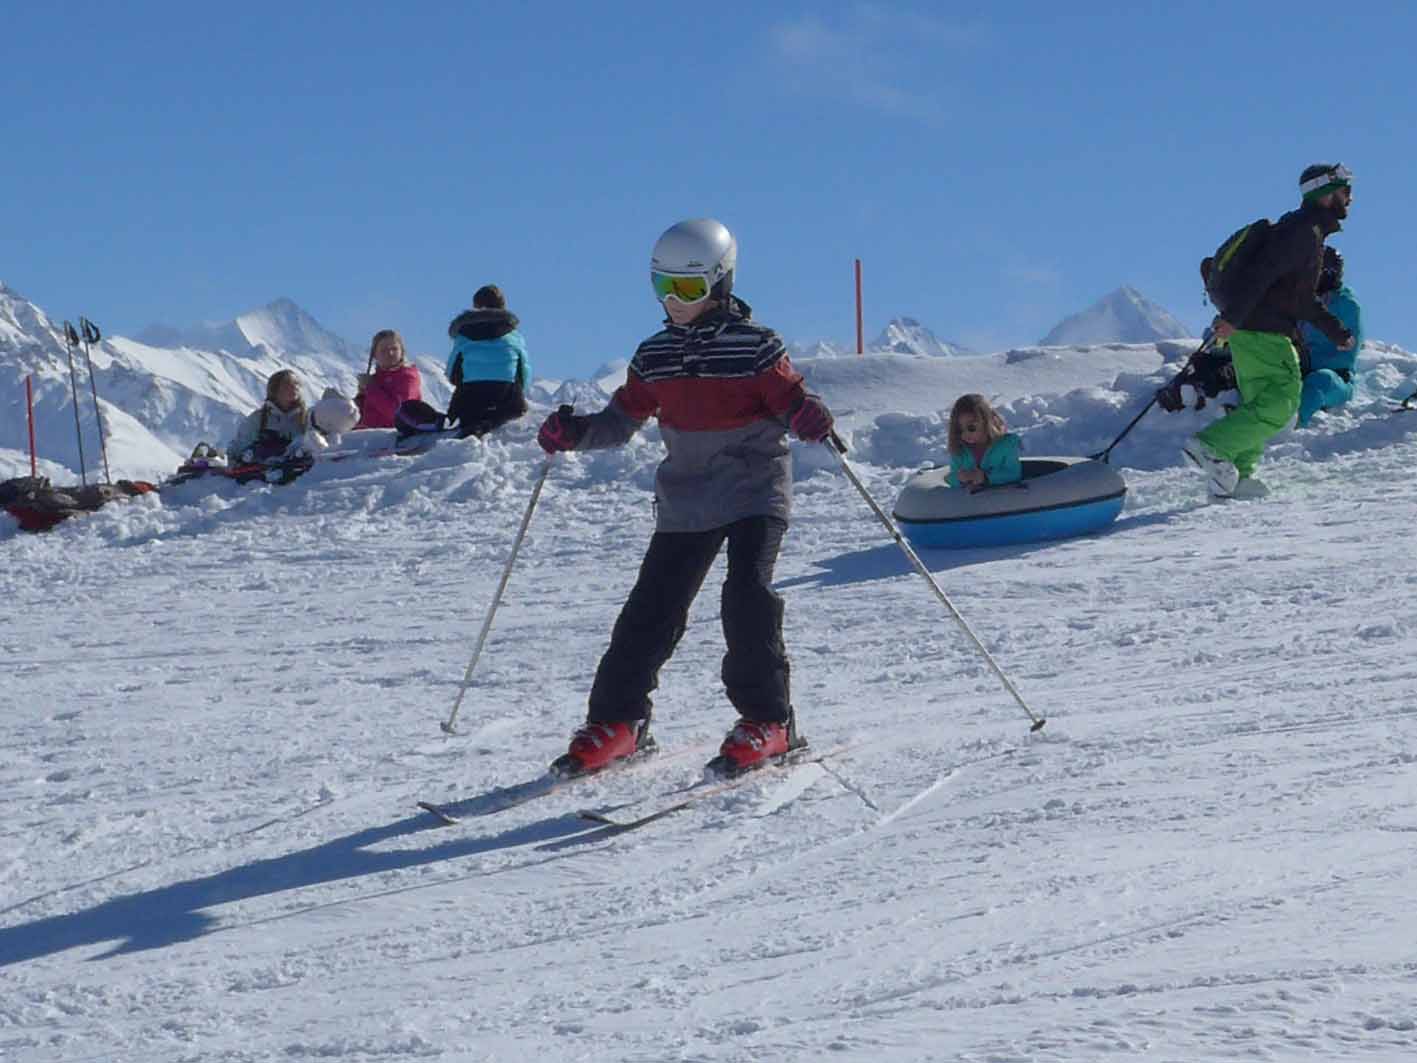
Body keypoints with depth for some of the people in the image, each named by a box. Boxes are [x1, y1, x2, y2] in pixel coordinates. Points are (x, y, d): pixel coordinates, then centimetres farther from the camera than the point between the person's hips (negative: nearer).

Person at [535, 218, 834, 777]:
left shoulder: (756, 345, -10)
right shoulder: (655, 354, 5)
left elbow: (789, 402, -8)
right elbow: (621, 419, 11)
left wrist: (809, 418, -31)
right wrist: (575, 432, -7)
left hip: (753, 493, -5)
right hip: (685, 500, 5)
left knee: (747, 596, -19)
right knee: (651, 609, 2)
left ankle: (767, 720, -9)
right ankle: (617, 720, 14)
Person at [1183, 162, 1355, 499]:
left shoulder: (1308, 234, 23)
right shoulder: (1302, 231, -10)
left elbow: (1304, 300, 31)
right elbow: (1261, 272, -24)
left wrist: (1337, 333, 31)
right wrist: (1232, 317, -32)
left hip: (1250, 331, 10)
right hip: (1263, 332, -10)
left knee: (1258, 405, 11)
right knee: (1280, 403, -13)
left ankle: (1236, 476, 8)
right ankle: (1211, 446, -19)